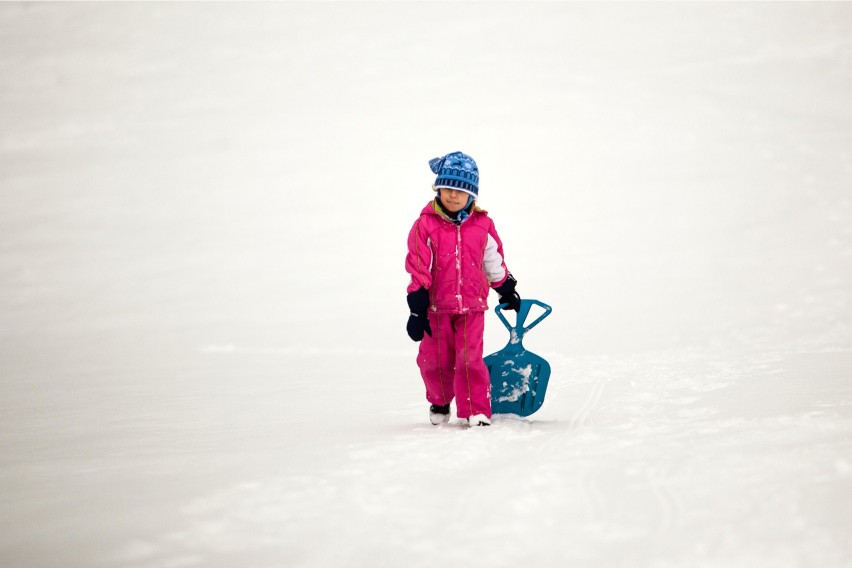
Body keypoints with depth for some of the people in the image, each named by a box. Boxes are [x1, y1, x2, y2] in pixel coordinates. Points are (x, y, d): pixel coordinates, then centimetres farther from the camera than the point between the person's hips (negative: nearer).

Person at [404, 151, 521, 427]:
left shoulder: (482, 225, 3)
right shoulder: (426, 225, -5)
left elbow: (494, 262, 18)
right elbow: (418, 268, -6)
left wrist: (507, 292, 27)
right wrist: (417, 310, -9)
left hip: (472, 305, 0)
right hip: (437, 306, 0)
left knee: (470, 359, -8)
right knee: (435, 361, 8)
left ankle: (476, 410, -1)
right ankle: (439, 402, 33)